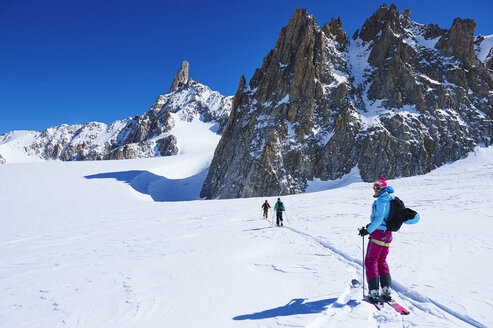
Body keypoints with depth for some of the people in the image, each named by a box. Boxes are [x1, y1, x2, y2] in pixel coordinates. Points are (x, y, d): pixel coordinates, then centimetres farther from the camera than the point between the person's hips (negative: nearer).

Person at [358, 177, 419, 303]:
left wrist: (368, 230, -18)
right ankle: (387, 290, 11)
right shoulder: (392, 199, 12)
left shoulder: (381, 200, -16)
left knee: (371, 261, -1)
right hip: (388, 234, 9)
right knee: (382, 261, 18)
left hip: (378, 233, -9)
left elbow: (379, 219, -22)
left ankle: (374, 292, -5)